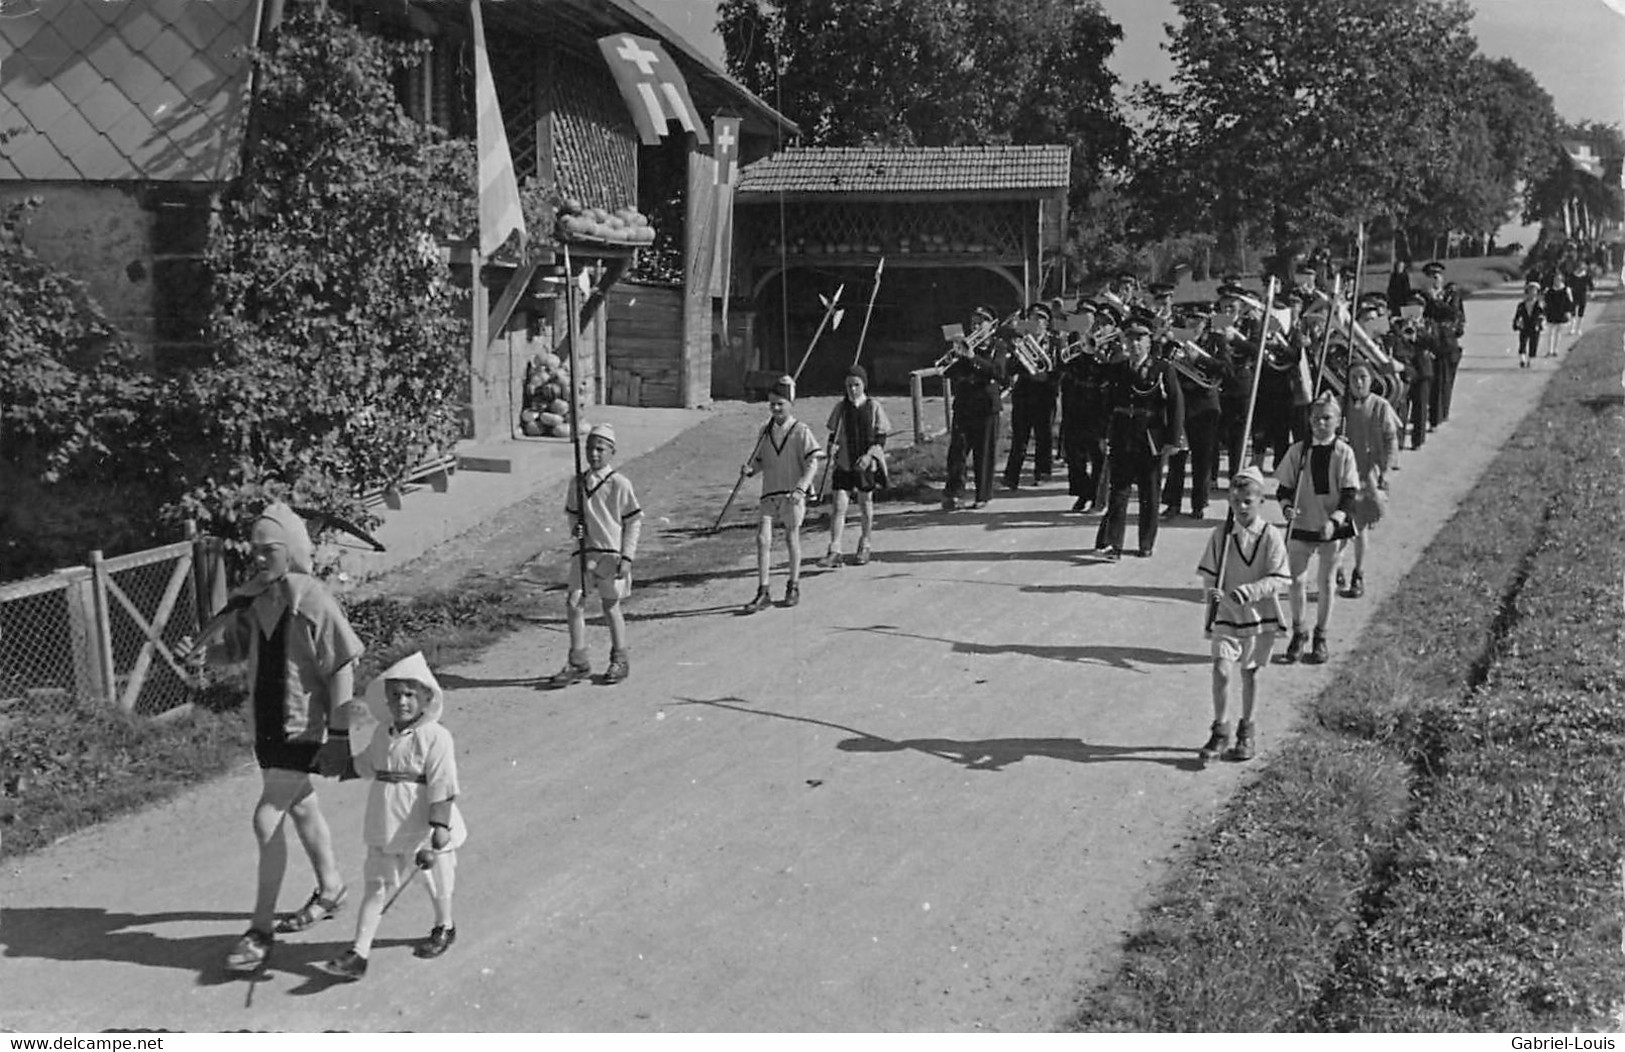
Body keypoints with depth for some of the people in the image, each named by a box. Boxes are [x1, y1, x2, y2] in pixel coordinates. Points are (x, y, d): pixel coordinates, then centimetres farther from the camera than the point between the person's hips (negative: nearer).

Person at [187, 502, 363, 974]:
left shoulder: (313, 602, -20)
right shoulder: (252, 598, 0)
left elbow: (341, 669, -17)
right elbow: (236, 647, 11)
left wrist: (338, 736, -17)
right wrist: (202, 650, -12)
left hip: (302, 728, -7)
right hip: (267, 723, 7)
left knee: (267, 820, -9)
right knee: (301, 808, 22)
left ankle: (262, 930, 2)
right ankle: (330, 889, 43)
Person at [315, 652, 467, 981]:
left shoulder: (436, 738, -18)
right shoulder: (382, 734, 3)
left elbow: (442, 792, -20)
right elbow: (365, 764, 26)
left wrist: (435, 840, -23)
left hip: (424, 832, -5)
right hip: (384, 831, 5)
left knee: (437, 884, 15)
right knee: (376, 887, 4)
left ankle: (444, 928, 41)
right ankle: (358, 954, 4)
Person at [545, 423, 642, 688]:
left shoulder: (619, 484, -8)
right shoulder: (578, 483, 6)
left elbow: (634, 521, -5)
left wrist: (626, 556, -9)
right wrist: (574, 526, -4)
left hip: (610, 553, -4)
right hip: (582, 551, 4)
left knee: (610, 605, 6)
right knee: (574, 604, -1)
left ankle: (620, 660, 23)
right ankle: (578, 662, 9)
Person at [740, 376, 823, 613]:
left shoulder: (801, 431, -5)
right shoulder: (766, 431, 10)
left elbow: (812, 464, -9)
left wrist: (800, 488, -21)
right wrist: (749, 469, -4)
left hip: (793, 493, -4)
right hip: (769, 492, 4)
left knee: (791, 537, 4)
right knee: (762, 538, -6)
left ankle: (794, 587, 22)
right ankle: (763, 592, -3)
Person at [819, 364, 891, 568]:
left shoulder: (874, 406, -2)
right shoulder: (841, 407, 3)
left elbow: (881, 437, -1)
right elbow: (834, 434, 10)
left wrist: (869, 455, -15)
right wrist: (832, 446, -11)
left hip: (867, 465, -1)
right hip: (844, 463, 1)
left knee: (865, 504, 11)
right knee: (839, 505, -7)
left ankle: (864, 547, 28)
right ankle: (834, 551, -8)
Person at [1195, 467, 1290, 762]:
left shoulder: (1271, 537, -8)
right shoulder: (1220, 535, -2)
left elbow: (1277, 580, -13)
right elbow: (1209, 573, 3)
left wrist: (1249, 590, -27)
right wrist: (1212, 593, -16)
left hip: (1259, 616, -1)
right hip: (1227, 617, 1)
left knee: (1250, 674, 12)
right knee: (1221, 669, -11)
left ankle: (1246, 734, 28)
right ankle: (1220, 732, 4)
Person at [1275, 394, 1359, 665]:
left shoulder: (1343, 453, -5)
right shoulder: (1298, 451, -1)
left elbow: (1350, 493, -6)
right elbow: (1284, 487, 4)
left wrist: (1335, 520, -19)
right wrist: (1287, 506, -17)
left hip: (1332, 527, -1)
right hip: (1301, 524, 1)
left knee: (1325, 581, 9)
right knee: (1297, 580, 2)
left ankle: (1320, 638, 22)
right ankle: (1298, 633, 20)